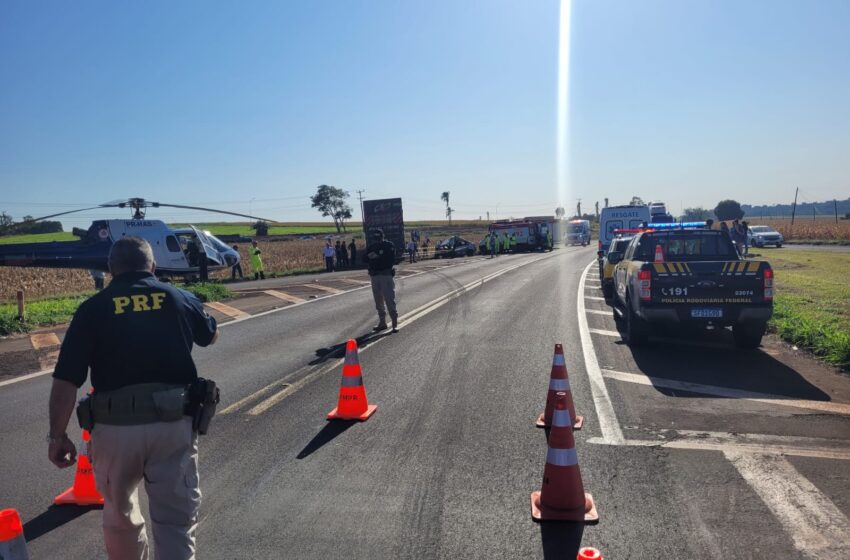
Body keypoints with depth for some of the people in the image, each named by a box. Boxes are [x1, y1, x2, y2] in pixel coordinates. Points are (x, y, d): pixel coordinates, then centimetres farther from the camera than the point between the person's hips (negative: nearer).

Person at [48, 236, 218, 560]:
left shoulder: (92, 309, 0)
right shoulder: (180, 299, 5)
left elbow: (65, 382, -5)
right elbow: (211, 336, 26)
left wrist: (57, 436, 6)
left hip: (114, 427, 1)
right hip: (173, 424, 0)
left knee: (119, 515, 24)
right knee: (176, 521, 7)